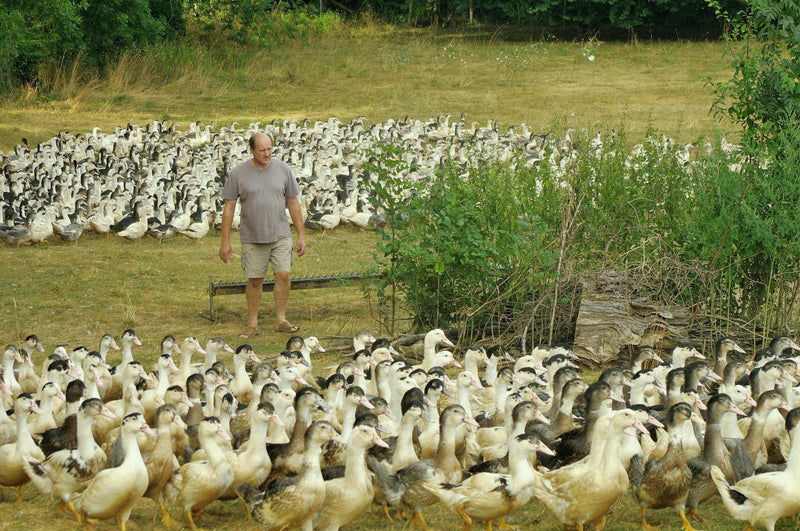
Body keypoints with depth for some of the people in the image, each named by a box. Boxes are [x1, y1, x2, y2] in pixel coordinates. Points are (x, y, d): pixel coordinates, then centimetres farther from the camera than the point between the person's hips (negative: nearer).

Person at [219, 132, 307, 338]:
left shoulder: (283, 169, 3)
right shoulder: (238, 174, -4)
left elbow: (293, 203, 9)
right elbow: (229, 207, 1)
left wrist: (301, 235, 9)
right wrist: (225, 241, -1)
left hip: (280, 236, 1)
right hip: (252, 237, -1)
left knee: (283, 275, -9)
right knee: (254, 280, 3)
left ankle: (281, 320, 4)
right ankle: (252, 324, 14)